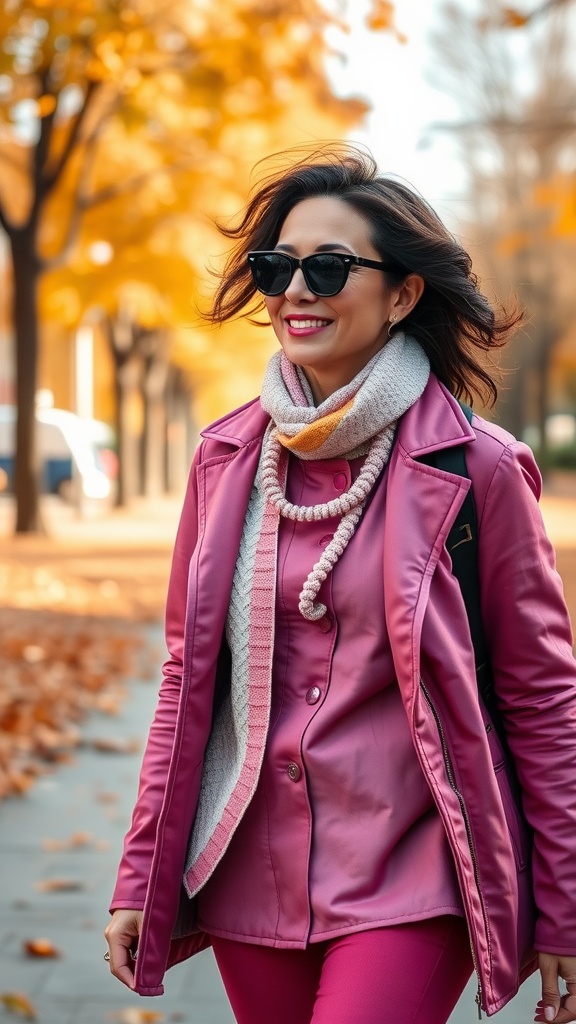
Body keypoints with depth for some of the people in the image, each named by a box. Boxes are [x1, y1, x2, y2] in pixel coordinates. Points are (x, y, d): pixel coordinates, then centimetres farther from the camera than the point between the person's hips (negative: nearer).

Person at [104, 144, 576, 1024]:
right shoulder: (228, 459, 4)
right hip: (251, 877, 4)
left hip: (408, 882, -4)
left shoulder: (476, 467, -8)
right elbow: (186, 679, 9)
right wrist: (141, 879, 7)